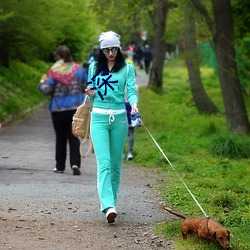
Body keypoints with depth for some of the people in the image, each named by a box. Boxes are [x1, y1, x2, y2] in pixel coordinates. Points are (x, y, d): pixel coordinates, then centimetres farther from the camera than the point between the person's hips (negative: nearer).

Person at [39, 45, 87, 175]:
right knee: (74, 137, 3)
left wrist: (42, 83, 9)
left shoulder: (54, 71, -9)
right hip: (76, 108, 2)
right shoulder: (78, 69, 2)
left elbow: (47, 90, -11)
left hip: (58, 109, -2)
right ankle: (75, 163, -14)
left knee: (60, 138, 10)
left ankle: (60, 166, 16)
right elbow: (87, 87, 6)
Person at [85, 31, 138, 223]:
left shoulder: (127, 68, 4)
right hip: (99, 117, 0)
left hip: (119, 118, 0)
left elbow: (131, 90, -5)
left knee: (116, 162, 7)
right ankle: (108, 206, -23)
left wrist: (134, 104, -25)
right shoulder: (94, 67, 9)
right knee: (104, 162, -13)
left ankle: (111, 199, 22)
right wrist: (91, 93, -6)